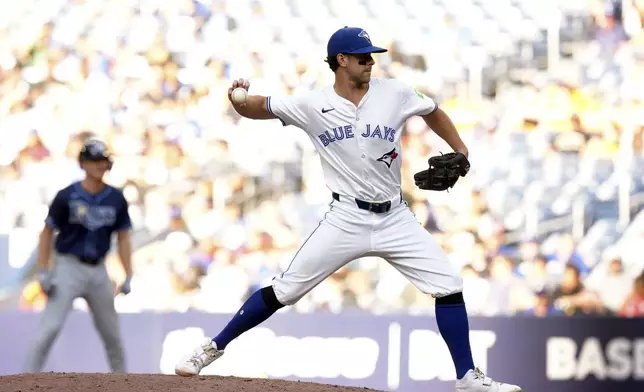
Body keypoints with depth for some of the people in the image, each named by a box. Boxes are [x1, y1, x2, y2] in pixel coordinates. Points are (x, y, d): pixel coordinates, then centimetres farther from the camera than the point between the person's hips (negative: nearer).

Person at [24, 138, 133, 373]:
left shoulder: (116, 199, 2)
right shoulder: (67, 196, -9)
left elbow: (123, 238, 7)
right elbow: (47, 232, -2)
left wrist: (128, 277, 0)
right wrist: (43, 272, -9)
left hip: (98, 271, 4)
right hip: (69, 268, -4)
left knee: (112, 331, 12)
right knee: (50, 327, -14)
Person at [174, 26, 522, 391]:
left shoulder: (395, 93, -3)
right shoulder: (313, 105, -7)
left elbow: (432, 112, 15)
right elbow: (256, 109, -1)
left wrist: (460, 153, 6)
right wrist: (239, 99, -23)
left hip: (395, 219, 2)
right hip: (346, 220, -2)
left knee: (449, 285, -5)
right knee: (284, 291, -3)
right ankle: (213, 348, 11)